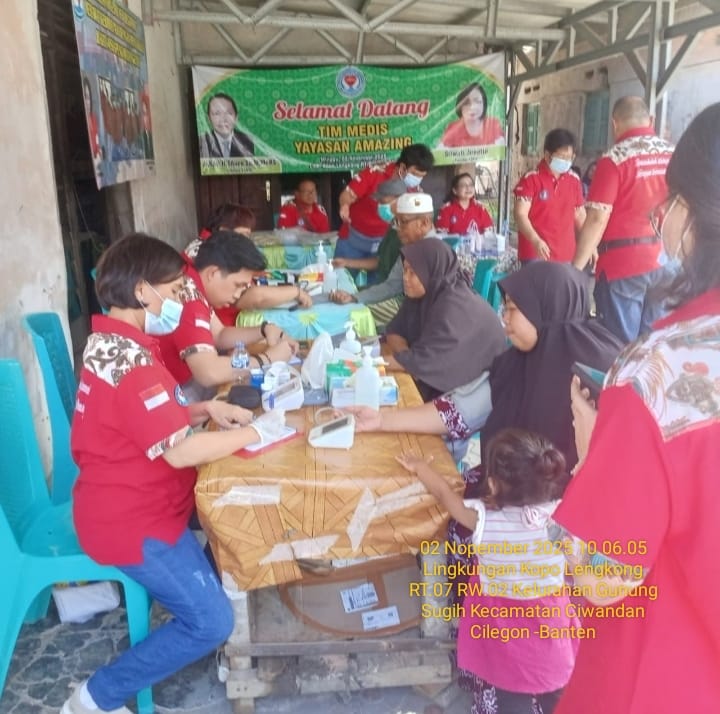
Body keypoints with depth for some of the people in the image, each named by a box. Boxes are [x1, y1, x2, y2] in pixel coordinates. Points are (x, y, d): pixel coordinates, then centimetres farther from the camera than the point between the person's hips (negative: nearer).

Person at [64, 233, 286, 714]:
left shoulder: (113, 343, 7)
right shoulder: (130, 361, -27)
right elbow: (179, 450, -30)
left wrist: (207, 410, 1)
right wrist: (255, 432, -19)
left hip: (130, 503, 10)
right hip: (133, 519, -10)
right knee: (211, 622, -5)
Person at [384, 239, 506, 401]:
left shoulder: (456, 307, -26)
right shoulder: (424, 294, -1)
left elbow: (423, 361, -29)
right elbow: (395, 331, 3)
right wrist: (408, 360, -17)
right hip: (443, 377, 7)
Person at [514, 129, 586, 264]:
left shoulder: (574, 181, 10)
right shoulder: (531, 179, -7)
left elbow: (580, 215, 19)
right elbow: (520, 214, -13)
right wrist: (535, 241, -28)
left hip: (565, 254, 6)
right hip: (535, 254, -5)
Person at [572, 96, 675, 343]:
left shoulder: (614, 158, -8)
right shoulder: (674, 155, 7)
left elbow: (597, 219, -14)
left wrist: (576, 268, -9)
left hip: (623, 263, -5)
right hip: (666, 261, 5)